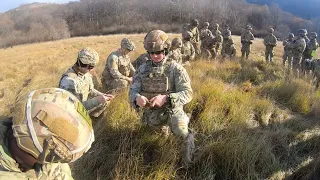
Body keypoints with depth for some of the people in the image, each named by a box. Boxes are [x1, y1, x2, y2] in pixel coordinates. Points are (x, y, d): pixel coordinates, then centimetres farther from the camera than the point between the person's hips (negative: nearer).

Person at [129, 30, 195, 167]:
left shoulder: (176, 68, -11)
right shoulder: (143, 69, 1)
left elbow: (187, 94, -18)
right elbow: (133, 91, -3)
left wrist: (165, 98, -35)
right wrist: (137, 98, -29)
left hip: (172, 110, -4)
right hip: (151, 112, 4)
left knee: (181, 132, -28)